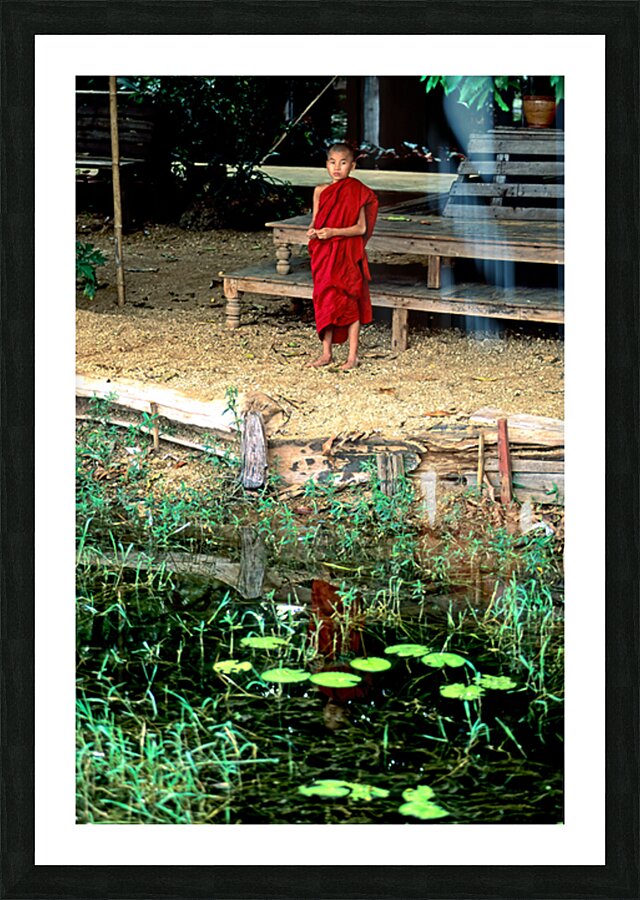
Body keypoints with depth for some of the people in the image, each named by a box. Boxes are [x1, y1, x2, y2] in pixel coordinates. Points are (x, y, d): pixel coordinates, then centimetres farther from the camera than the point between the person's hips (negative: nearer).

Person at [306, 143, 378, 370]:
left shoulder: (357, 192, -6)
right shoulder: (320, 191, 6)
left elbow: (361, 227, -9)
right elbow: (315, 221, 13)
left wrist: (333, 232, -20)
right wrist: (312, 232, -10)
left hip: (348, 254, -4)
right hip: (324, 254, 4)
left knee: (350, 302, 1)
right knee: (324, 301, 7)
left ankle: (353, 355, 8)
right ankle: (326, 352, 18)